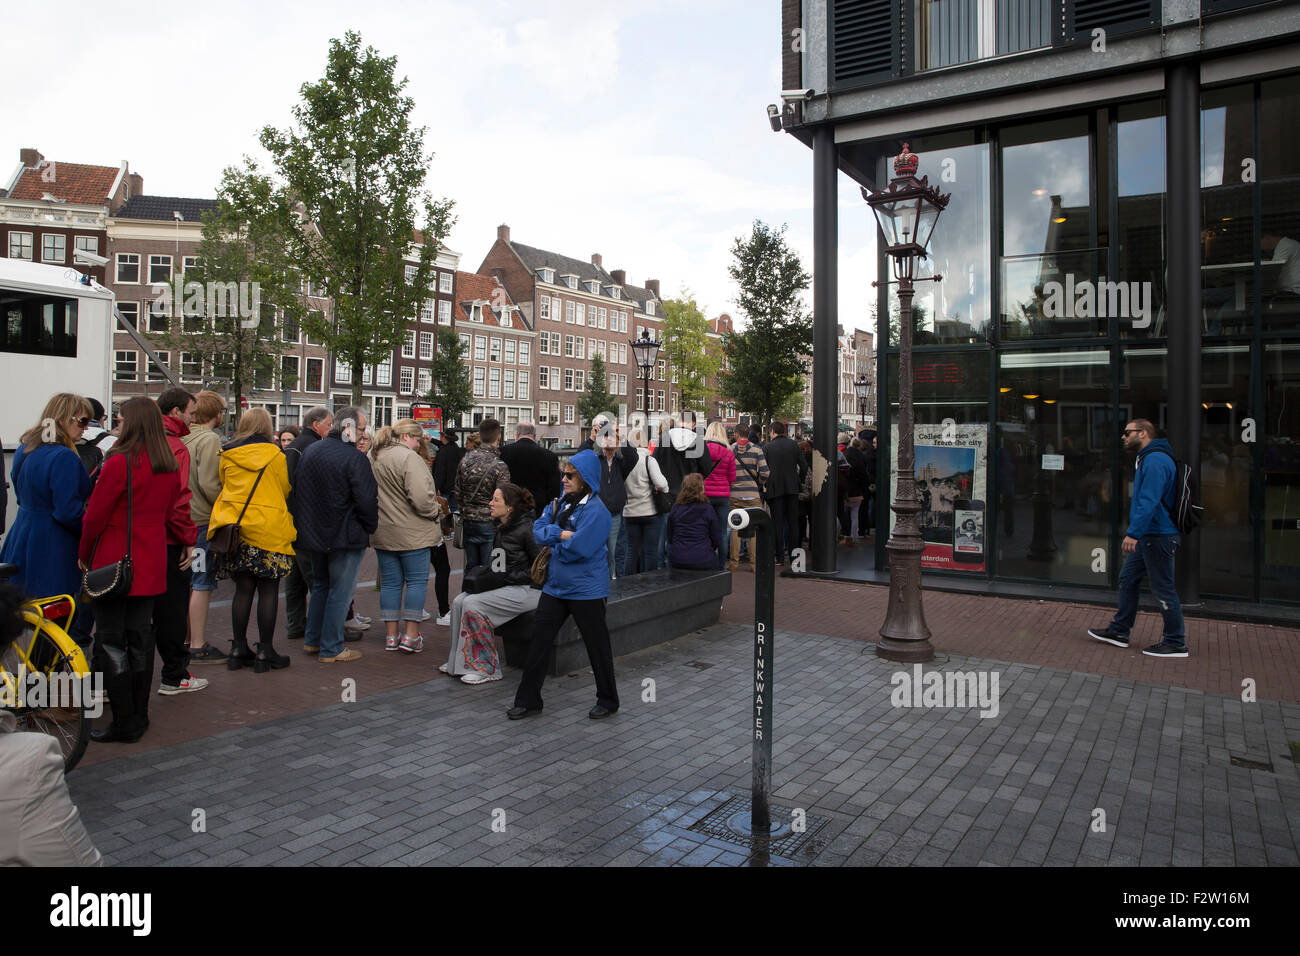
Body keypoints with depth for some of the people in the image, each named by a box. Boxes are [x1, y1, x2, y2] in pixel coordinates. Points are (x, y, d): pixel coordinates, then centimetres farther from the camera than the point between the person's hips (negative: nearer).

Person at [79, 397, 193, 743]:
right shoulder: (170, 467, 5)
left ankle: (124, 723, 5)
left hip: (113, 564, -7)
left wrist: (84, 554, 3)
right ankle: (139, 717, 21)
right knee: (140, 637, 14)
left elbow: (95, 516, -10)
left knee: (112, 641, 1)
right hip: (151, 566, 7)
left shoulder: (120, 463, -16)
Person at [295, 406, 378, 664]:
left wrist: (310, 523, 20)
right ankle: (331, 649, 9)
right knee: (340, 591, 3)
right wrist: (371, 527, -5)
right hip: (345, 536, -8)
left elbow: (298, 491, 14)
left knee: (320, 585, 23)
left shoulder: (310, 451, 7)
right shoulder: (354, 458, -19)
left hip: (314, 533, 8)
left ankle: (312, 640, 31)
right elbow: (367, 500, -22)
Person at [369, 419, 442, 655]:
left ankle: (391, 635, 17)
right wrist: (436, 511, -7)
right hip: (411, 533, -7)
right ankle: (411, 636, 3)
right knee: (416, 581, 3)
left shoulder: (373, 458, 11)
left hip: (382, 533, 7)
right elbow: (421, 498, -24)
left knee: (390, 583, 12)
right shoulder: (409, 458, -16)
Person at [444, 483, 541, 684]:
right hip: (506, 586, 9)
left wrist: (506, 577, -17)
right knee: (459, 600, -5)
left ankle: (487, 668, -10)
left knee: (473, 604, -20)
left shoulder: (526, 530, -18)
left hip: (526, 590, -9)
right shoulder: (502, 527, 9)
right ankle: (458, 662, 6)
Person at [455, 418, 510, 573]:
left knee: (471, 568, 15)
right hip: (489, 523, -5)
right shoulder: (499, 466, -16)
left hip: (468, 520, 5)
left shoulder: (466, 459, 0)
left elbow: (458, 494, 6)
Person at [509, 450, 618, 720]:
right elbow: (538, 529, 2)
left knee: (597, 645, 7)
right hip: (556, 585, 7)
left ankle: (608, 701, 24)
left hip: (586, 589, -7)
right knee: (539, 639, 9)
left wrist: (552, 542, -6)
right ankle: (528, 700, 21)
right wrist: (560, 534, -16)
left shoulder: (595, 510, -17)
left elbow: (577, 549, -23)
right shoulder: (560, 503, 8)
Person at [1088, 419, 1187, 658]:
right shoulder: (1148, 459, 17)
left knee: (1163, 588, -3)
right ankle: (1119, 631, 22)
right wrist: (1136, 533, 22)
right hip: (1148, 537, 11)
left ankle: (1176, 643, 6)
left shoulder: (1155, 460, -17)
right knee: (1128, 579, 14)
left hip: (1158, 537, -11)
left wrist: (1133, 532, -29)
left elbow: (1149, 501, -26)